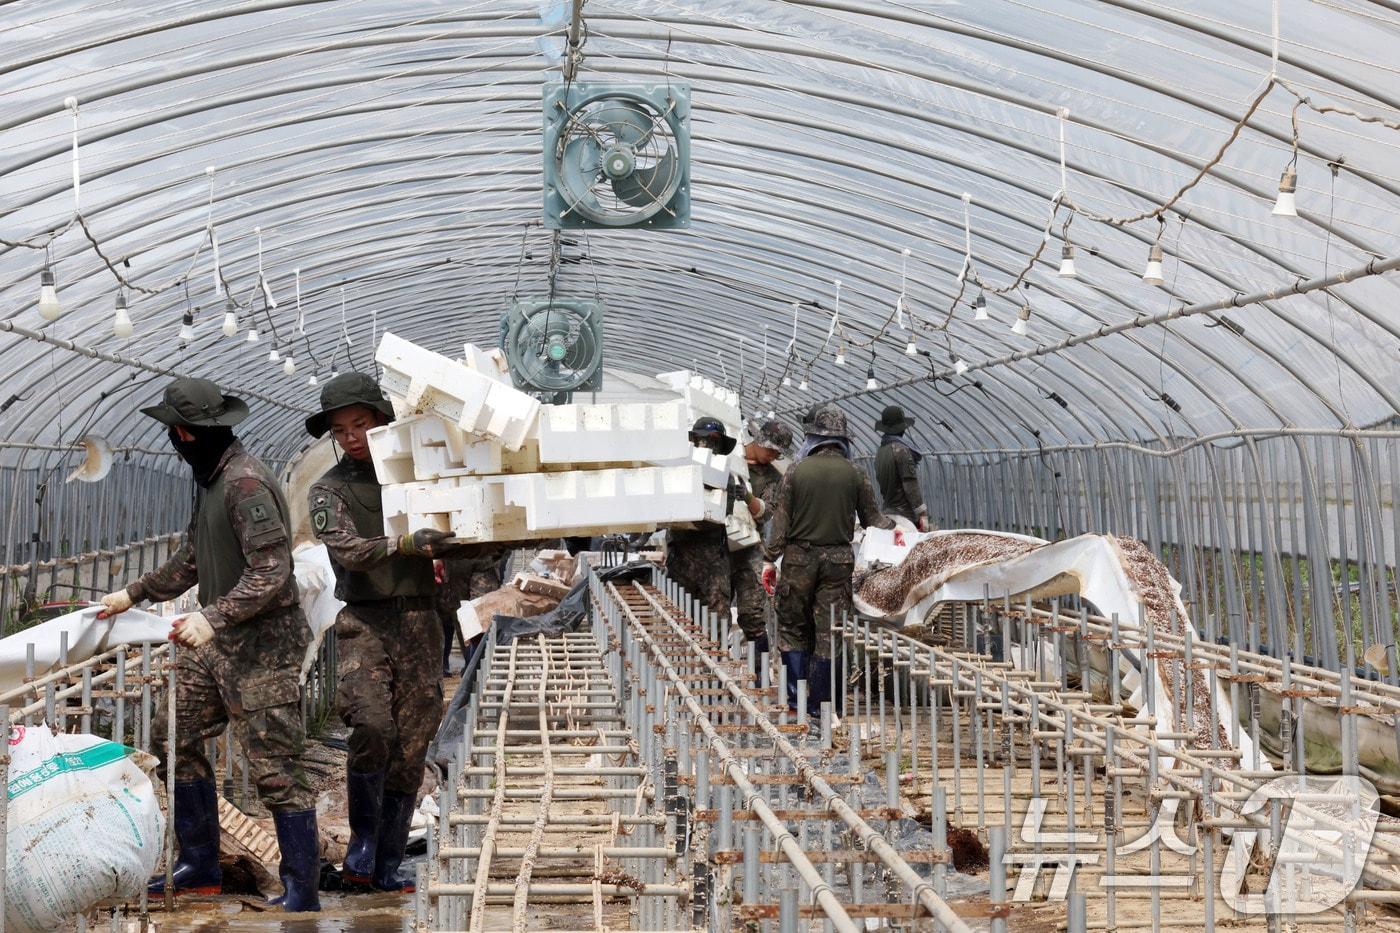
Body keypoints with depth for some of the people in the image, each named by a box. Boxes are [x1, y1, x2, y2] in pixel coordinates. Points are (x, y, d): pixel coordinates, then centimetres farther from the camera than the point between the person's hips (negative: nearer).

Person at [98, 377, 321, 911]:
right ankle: (200, 867, 24)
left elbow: (271, 571, -25)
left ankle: (302, 895, 0)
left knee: (274, 768, -8)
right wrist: (135, 595, 30)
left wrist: (213, 618, -32)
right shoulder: (212, 478, 13)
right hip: (218, 643, 10)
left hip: (262, 646, -10)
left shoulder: (245, 482, -18)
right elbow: (193, 559, 26)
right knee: (176, 737, 13)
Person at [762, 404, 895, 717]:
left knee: (793, 626, 11)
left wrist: (770, 558, 1)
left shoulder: (796, 471, -3)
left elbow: (781, 519, -3)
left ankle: (796, 698, 7)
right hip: (838, 559, 1)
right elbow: (872, 519, 5)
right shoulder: (855, 474, 0)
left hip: (799, 557, 0)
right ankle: (819, 703, 7)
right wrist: (892, 527, 23)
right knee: (828, 632, 5)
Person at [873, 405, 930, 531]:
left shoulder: (879, 452, 12)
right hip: (906, 514, -8)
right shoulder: (901, 450, -12)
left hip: (888, 511, 8)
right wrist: (922, 514, -14)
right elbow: (910, 485, -16)